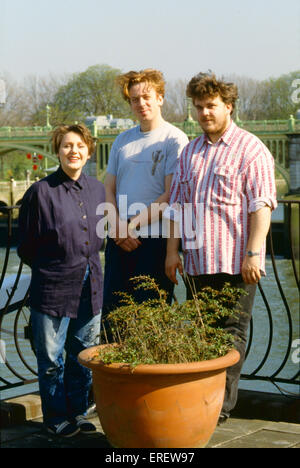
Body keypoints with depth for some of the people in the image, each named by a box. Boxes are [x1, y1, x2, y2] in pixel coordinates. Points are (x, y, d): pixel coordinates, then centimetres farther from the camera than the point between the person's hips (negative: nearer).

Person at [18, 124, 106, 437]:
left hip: (90, 288, 5)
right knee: (51, 359, 4)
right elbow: (26, 247, -4)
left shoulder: (97, 189, 7)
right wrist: (50, 268, 1)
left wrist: (86, 264, 14)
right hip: (53, 288, -5)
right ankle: (56, 418, 19)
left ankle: (77, 412, 28)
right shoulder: (41, 192, -10)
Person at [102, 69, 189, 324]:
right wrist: (117, 226, -4)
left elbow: (171, 196, -10)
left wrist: (133, 225, -12)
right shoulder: (122, 140, 16)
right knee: (111, 309, 6)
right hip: (119, 240, 6)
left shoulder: (174, 139, -3)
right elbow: (109, 189, 13)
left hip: (155, 240, -5)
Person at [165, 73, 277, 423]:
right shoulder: (190, 153, 17)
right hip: (196, 261, 6)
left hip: (234, 263, -6)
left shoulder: (250, 149, -2)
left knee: (230, 335, -1)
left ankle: (222, 407, 3)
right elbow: (177, 204, 18)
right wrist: (172, 250, 10)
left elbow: (261, 206, -9)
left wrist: (253, 254, -17)